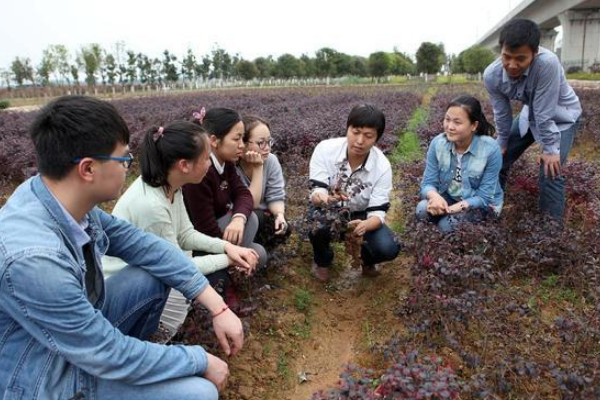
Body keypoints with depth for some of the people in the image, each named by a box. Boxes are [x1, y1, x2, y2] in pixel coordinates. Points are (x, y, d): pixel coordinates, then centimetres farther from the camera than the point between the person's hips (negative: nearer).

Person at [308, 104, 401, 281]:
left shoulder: (382, 166, -21)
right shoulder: (325, 149, -24)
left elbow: (378, 212, -22)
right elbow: (316, 192, -27)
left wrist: (365, 225, -47)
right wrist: (321, 198, -54)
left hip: (360, 214, 1)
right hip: (328, 210, 0)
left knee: (388, 249, -24)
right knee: (318, 223, -36)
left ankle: (367, 259, 16)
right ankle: (322, 260, 1)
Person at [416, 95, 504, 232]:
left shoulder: (491, 149, -25)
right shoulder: (437, 143, -15)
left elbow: (484, 197, -22)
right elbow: (428, 182, -11)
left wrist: (453, 208, -34)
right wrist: (435, 196, -35)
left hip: (484, 204, -3)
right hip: (449, 197, 3)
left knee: (446, 225, -27)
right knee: (422, 209, -25)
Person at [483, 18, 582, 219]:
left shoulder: (547, 63, -41)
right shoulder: (491, 75, -25)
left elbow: (545, 113, -32)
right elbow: (502, 113, -9)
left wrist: (550, 149, -23)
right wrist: (502, 143, 1)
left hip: (560, 117, -5)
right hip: (530, 114, 5)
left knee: (549, 172, -18)